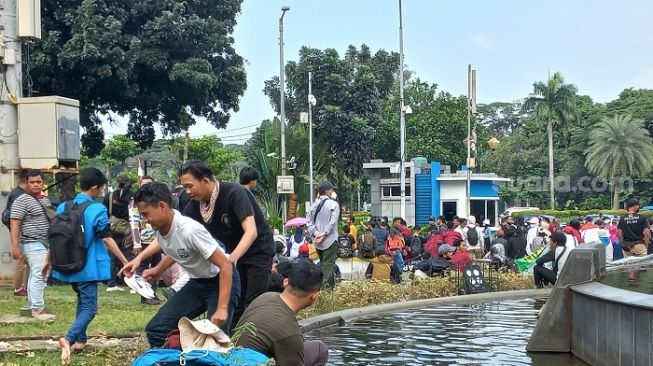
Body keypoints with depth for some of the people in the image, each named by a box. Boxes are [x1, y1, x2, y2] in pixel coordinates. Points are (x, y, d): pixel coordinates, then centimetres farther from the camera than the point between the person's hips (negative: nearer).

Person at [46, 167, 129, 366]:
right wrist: (125, 261, -7)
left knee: (83, 301, 26)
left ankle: (80, 339, 27)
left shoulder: (63, 207, 5)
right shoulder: (97, 210, -13)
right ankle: (69, 338, -27)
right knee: (89, 308, -4)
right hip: (87, 267, -6)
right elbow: (107, 239, -13)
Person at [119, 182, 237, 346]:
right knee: (156, 328, -1)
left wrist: (222, 308, -30)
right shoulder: (160, 228, -8)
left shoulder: (189, 230, -31)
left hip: (221, 281, -8)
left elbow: (225, 266, -28)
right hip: (196, 283, 8)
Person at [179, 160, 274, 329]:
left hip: (258, 251, -6)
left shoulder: (235, 193, -28)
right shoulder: (195, 205, -9)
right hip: (234, 253, 6)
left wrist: (233, 257, -53)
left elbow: (251, 231, -37)